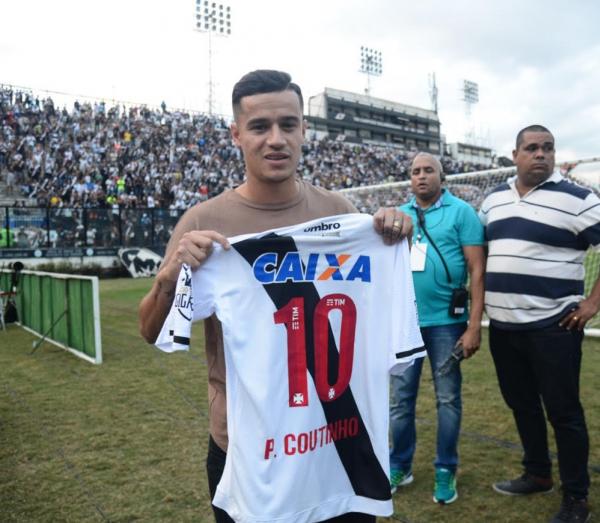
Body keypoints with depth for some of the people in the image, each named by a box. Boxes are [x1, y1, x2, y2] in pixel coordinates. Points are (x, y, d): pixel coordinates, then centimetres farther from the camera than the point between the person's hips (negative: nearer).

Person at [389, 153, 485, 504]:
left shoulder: (461, 212, -2)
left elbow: (477, 269, -6)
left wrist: (474, 326, -12)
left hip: (446, 321, -3)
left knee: (448, 399, 9)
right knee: (401, 399, 10)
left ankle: (446, 471, 25)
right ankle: (400, 467, 27)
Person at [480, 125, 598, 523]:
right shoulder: (494, 199, 10)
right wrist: (483, 295, 14)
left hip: (553, 327, -5)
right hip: (502, 327, 6)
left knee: (563, 411, 4)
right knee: (521, 404, 17)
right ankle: (538, 474, 36)